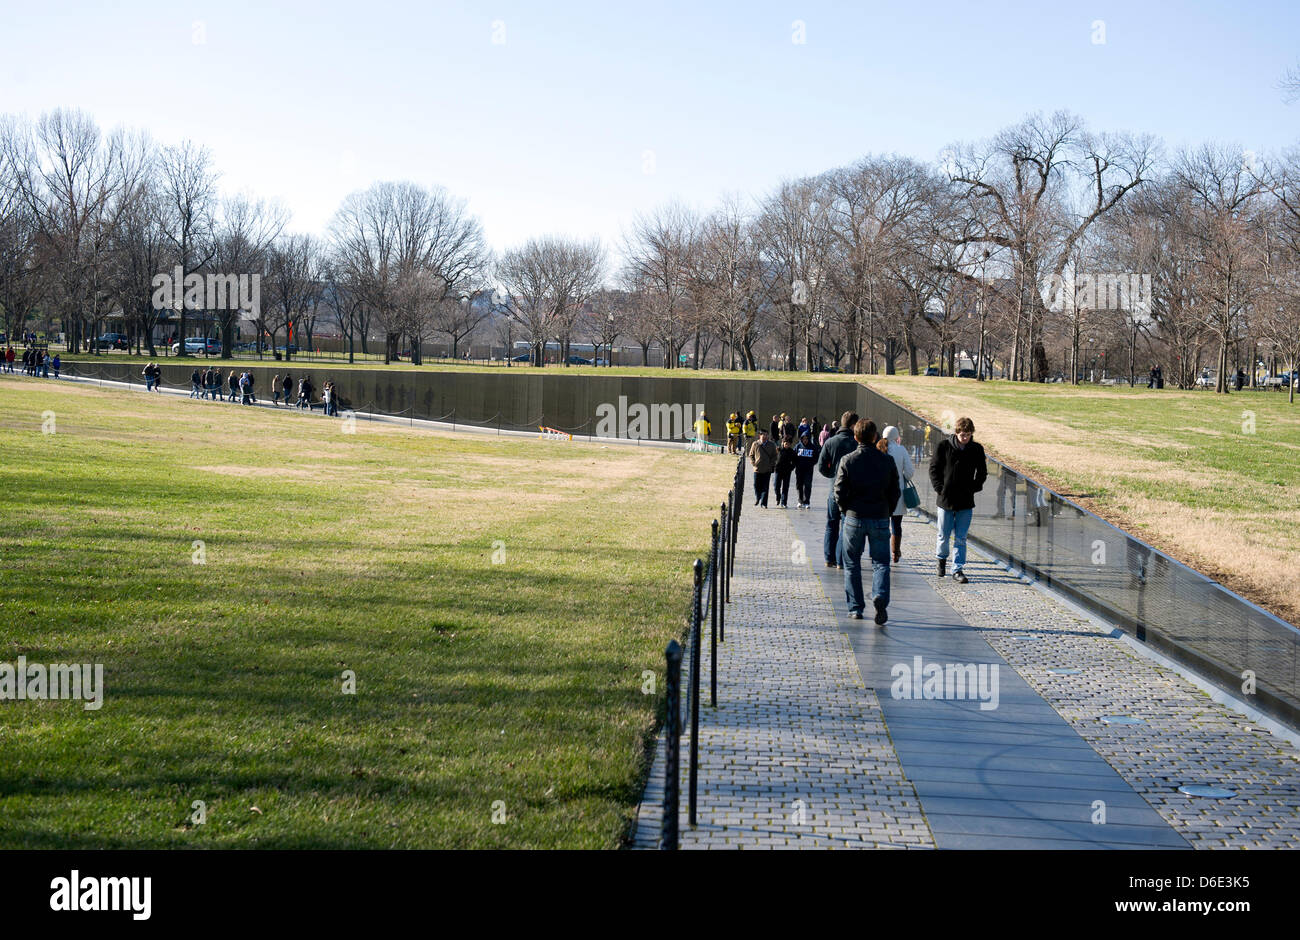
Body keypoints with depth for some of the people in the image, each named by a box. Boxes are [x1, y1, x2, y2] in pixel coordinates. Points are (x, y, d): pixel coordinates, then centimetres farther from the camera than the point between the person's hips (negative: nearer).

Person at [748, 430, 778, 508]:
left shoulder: (772, 445, 3)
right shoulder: (755, 444, 2)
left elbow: (774, 456, 9)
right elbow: (751, 455, 10)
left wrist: (772, 465, -3)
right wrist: (753, 463, -3)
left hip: (767, 470, 0)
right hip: (757, 469, 0)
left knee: (765, 487, -2)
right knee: (757, 486, 5)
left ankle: (763, 503, 2)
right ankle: (757, 498, 33)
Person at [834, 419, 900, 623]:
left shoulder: (847, 461, -6)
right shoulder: (887, 461, -1)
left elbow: (839, 491, -7)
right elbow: (895, 493, 3)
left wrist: (845, 509, 10)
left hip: (854, 518, -1)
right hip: (880, 519, 1)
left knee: (852, 564, 13)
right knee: (880, 562, 7)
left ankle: (856, 608, 13)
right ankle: (880, 595, -21)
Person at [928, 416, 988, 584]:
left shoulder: (977, 449, 1)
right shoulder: (944, 446, -4)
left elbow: (982, 473, 13)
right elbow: (934, 468, 2)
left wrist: (974, 488, 1)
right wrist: (939, 488, -6)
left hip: (966, 501, 1)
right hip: (946, 499, -1)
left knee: (961, 538, 1)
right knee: (944, 535, 8)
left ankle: (958, 569, 8)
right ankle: (941, 557, 36)